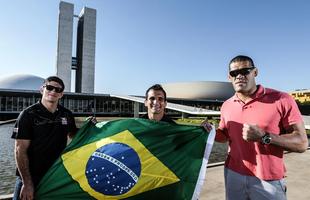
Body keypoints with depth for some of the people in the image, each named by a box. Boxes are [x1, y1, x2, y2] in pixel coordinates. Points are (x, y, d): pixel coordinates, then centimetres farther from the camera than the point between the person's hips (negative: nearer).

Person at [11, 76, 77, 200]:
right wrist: (27, 183, -16)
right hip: (30, 178, -3)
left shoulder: (67, 115, 0)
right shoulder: (28, 115, -11)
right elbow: (20, 150, -13)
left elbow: (74, 135, 17)